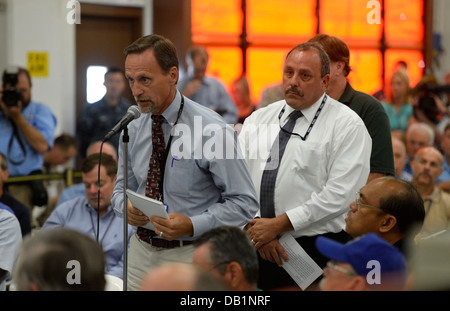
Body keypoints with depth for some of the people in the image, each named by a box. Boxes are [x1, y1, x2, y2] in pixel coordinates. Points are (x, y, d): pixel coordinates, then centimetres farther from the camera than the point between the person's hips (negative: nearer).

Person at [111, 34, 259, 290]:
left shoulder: (212, 130, -14)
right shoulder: (133, 129, 3)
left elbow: (245, 202, -13)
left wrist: (191, 226, -25)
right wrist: (126, 206, -9)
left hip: (191, 255, -5)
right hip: (141, 252, 5)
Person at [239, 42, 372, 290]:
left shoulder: (347, 125, -3)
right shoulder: (258, 120, 13)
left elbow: (340, 195, -14)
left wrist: (279, 224, -15)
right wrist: (255, 227, -12)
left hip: (315, 249, -4)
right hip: (255, 248, 4)